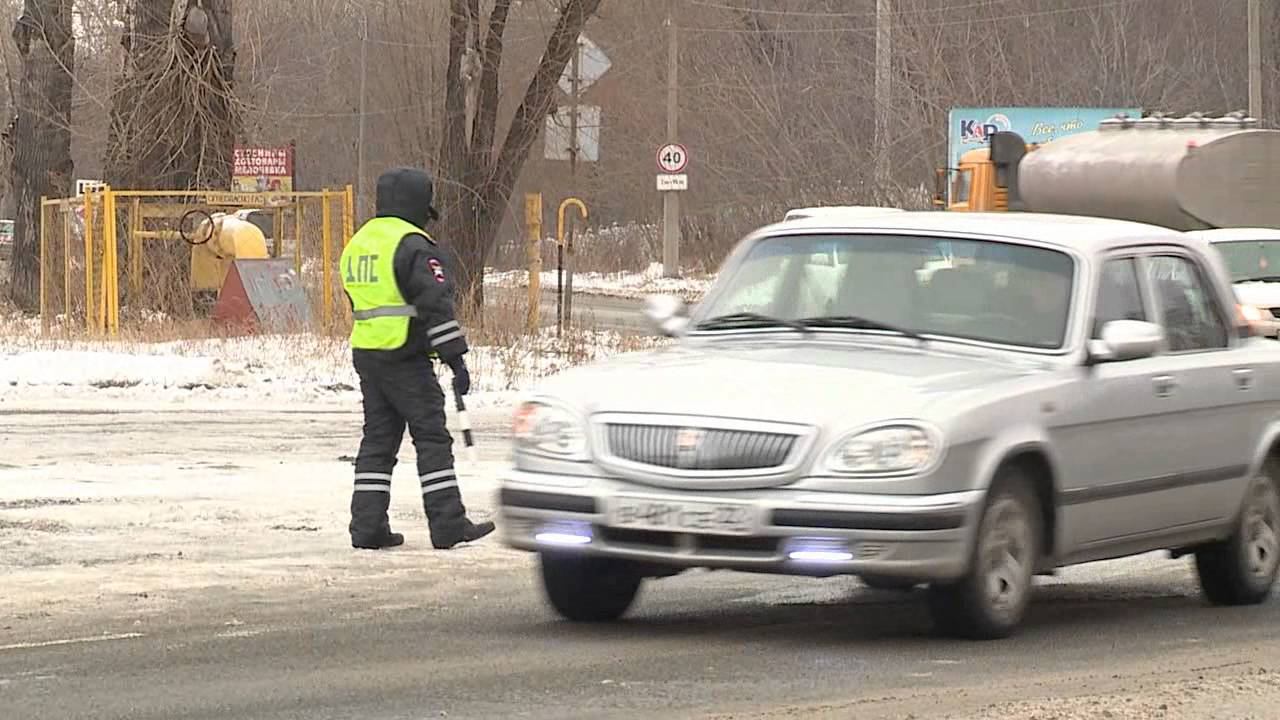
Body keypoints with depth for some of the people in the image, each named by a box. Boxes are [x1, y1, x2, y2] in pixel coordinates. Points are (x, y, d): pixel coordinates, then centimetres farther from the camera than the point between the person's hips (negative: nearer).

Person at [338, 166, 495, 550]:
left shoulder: (357, 244, 16)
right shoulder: (412, 245, -12)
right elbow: (436, 305, -17)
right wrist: (456, 359, -15)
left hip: (365, 355, 8)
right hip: (405, 357, -8)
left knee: (378, 437, 11)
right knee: (432, 437, -4)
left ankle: (367, 525, 7)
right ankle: (448, 525, -5)